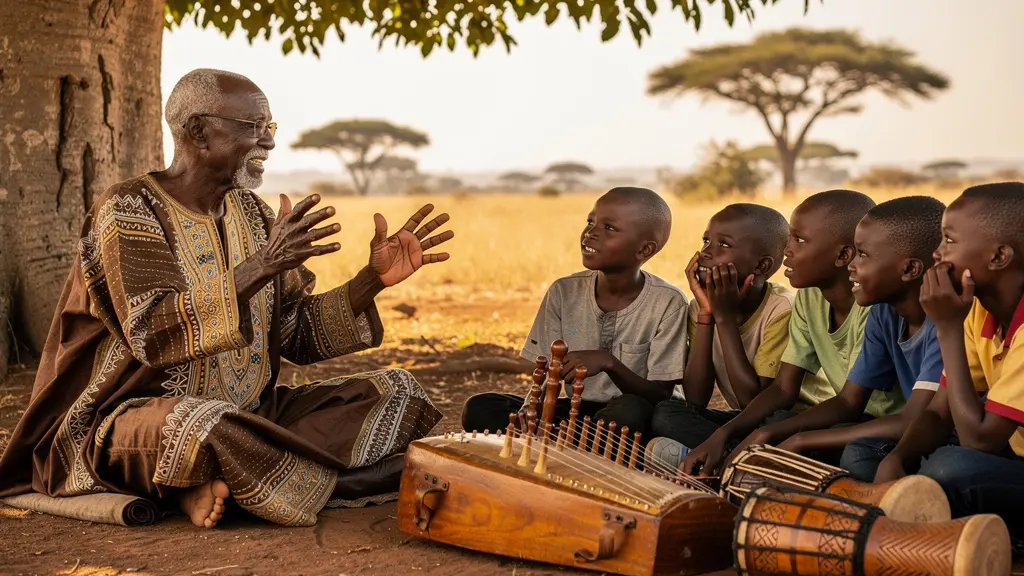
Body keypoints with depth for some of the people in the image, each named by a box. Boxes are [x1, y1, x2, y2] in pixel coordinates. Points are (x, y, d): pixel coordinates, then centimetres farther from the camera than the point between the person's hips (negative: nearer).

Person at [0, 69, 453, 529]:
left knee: (397, 392, -5)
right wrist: (261, 267, -32)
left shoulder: (250, 212, 10)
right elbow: (152, 333, -25)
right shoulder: (128, 210, -10)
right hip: (140, 422, -8)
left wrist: (373, 280, -7)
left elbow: (298, 334, 8)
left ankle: (220, 483, -17)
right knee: (209, 425, -43)